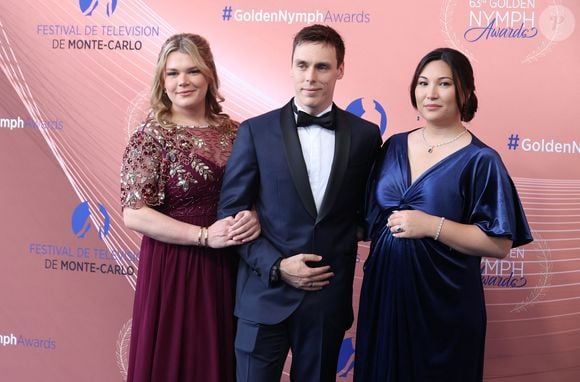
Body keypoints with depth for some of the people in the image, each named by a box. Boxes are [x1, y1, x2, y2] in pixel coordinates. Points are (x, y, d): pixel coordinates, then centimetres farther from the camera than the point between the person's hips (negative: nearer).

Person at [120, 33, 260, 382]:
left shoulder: (234, 131, 4)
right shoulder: (150, 137, -8)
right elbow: (134, 214, -14)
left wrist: (254, 216, -12)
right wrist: (205, 235, -19)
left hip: (229, 266, 4)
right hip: (173, 267, -4)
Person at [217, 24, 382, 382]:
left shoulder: (365, 135, 2)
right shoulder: (256, 131, -2)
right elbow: (231, 211, -3)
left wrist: (345, 244, -2)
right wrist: (276, 266, -12)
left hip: (330, 297, 2)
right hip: (265, 295, -1)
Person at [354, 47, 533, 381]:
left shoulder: (480, 160, -10)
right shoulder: (394, 146, 6)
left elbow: (500, 244, -13)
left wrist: (432, 226, -20)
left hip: (442, 301, -4)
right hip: (384, 290, 5)